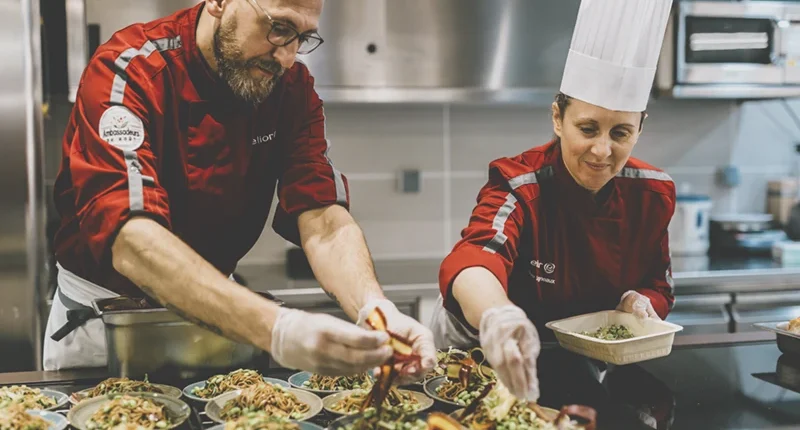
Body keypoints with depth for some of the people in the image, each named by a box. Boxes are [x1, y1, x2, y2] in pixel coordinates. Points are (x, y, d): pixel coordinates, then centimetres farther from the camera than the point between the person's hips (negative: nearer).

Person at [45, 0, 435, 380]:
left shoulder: (292, 87, -9)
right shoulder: (128, 71, -25)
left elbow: (323, 219, -17)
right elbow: (131, 242, -38)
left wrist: (375, 308, -38)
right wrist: (276, 330, -51)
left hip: (214, 311, 3)